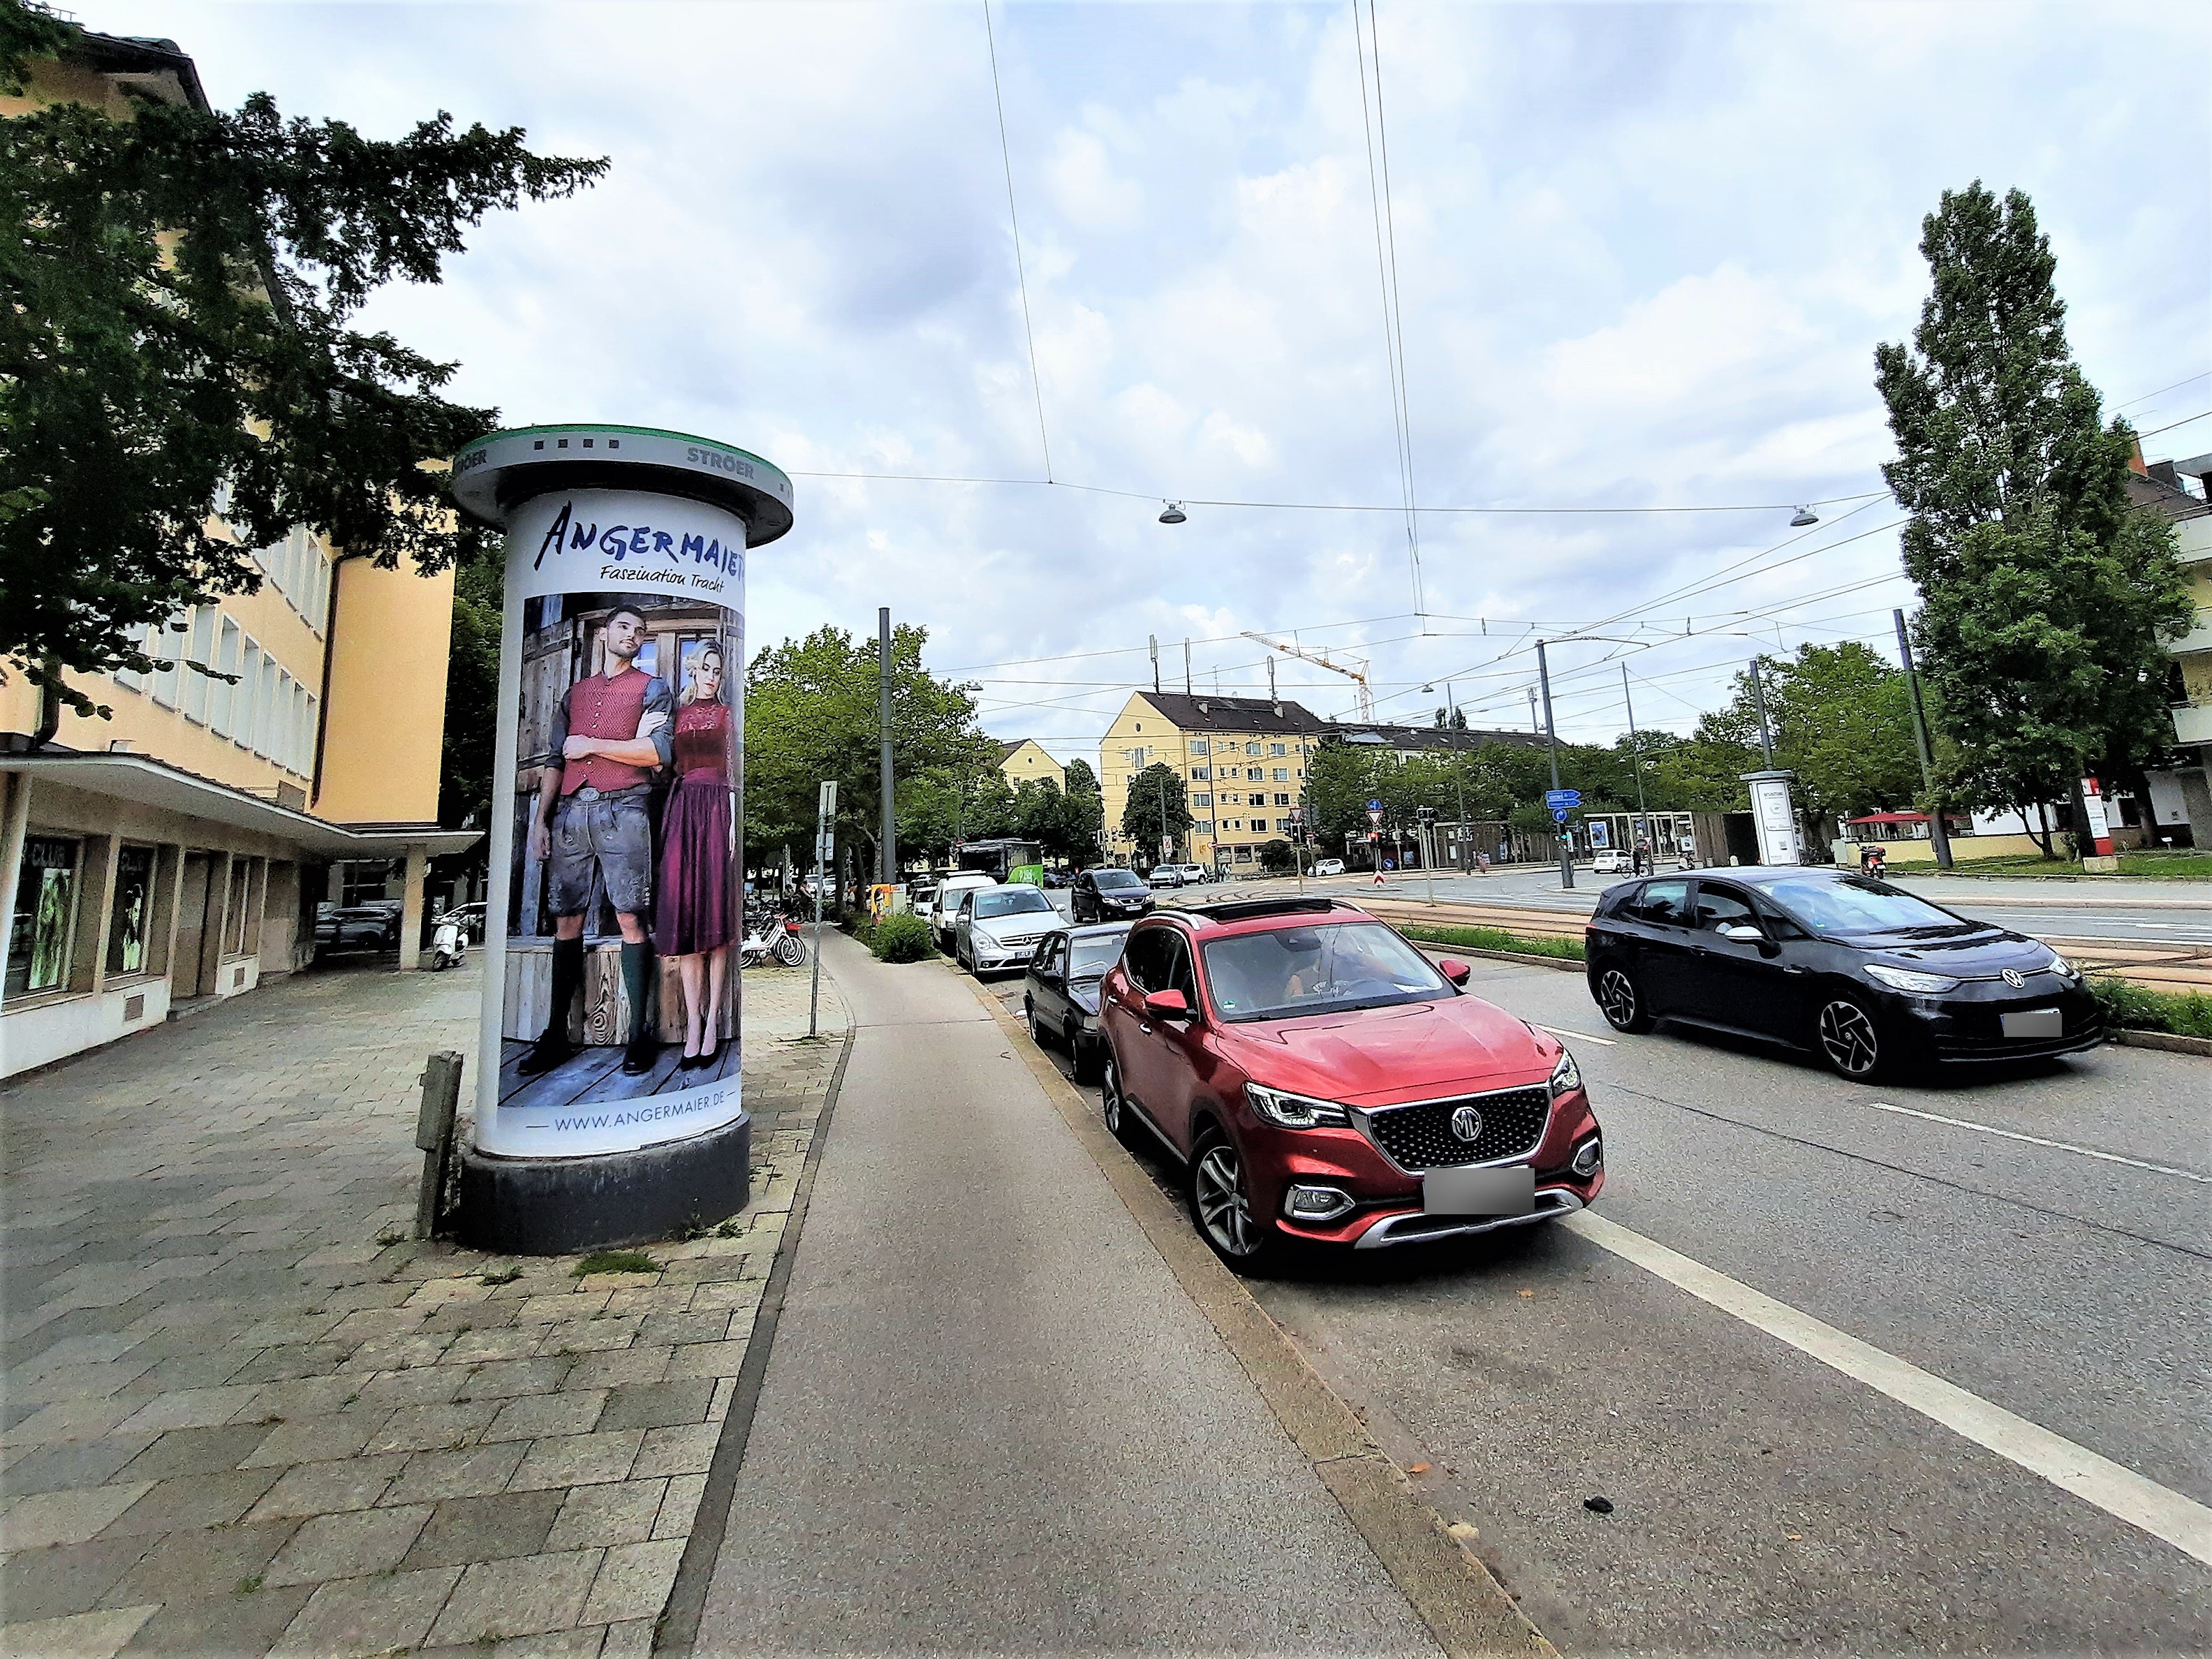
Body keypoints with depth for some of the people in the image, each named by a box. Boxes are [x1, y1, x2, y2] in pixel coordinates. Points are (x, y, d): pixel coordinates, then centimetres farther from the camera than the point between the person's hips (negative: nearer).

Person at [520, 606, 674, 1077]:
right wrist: (540, 818, 11)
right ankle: (556, 1034, 10)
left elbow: (657, 752, -5)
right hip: (570, 810, 5)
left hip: (622, 808, -4)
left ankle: (640, 1033, -3)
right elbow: (556, 758, 20)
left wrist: (592, 745, -3)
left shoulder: (652, 687, 11)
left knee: (630, 918, -8)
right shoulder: (575, 692, 24)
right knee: (565, 921, 4)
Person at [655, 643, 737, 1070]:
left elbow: (735, 769, 3)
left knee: (717, 908, -4)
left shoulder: (728, 714, 11)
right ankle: (693, 1025, 0)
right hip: (682, 808, 2)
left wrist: (735, 822, -6)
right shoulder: (677, 711, 17)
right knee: (683, 909, -4)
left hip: (718, 806, -2)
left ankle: (712, 1020, 1)